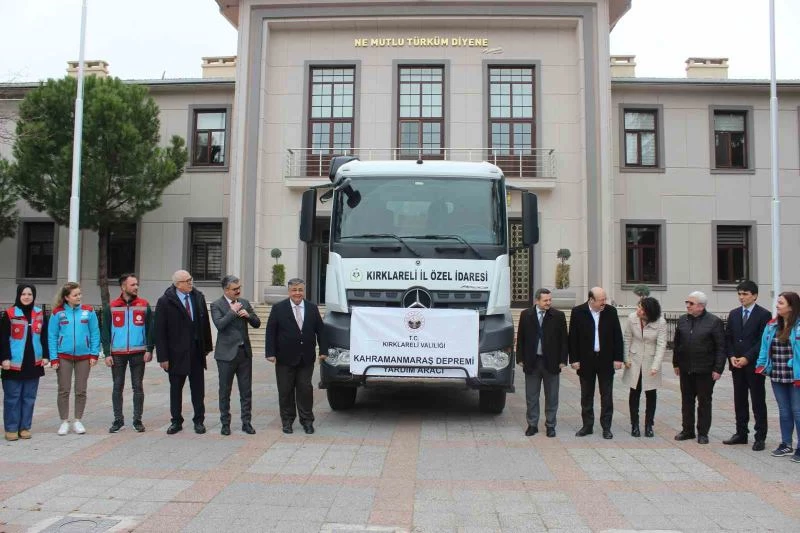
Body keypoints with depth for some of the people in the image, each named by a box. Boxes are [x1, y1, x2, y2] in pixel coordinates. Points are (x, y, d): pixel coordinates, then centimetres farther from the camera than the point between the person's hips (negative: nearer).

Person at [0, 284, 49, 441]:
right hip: (14, 363, -4)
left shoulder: (40, 314, 9)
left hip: (34, 363, 4)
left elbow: (44, 337, 13)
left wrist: (45, 356, 6)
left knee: (29, 397, 8)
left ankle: (25, 427, 16)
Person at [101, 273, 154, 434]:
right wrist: (107, 353, -2)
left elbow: (150, 329, 4)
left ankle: (137, 420, 13)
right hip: (117, 354, 0)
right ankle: (118, 420, 17)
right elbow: (105, 332, 4)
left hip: (139, 353, 0)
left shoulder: (144, 305, 3)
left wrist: (149, 350, -4)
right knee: (117, 387, 6)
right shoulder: (111, 307, 3)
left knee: (138, 387, 5)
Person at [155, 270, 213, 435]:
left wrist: (207, 346, 7)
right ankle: (176, 421, 22)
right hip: (177, 353, -3)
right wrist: (163, 356, -11)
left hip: (197, 352, 3)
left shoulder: (198, 297, 3)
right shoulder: (165, 301, -9)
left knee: (198, 388, 8)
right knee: (175, 388, 10)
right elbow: (160, 331, -9)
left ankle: (199, 420, 19)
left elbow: (205, 322, 8)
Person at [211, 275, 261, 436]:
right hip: (227, 353, -4)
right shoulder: (217, 305, -5)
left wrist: (248, 315, -9)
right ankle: (225, 423, 18)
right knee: (225, 391, 7)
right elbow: (219, 324, -21)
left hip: (245, 352, 4)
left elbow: (257, 324, 9)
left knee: (246, 391, 6)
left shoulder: (244, 303, 9)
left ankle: (246, 422, 15)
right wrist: (233, 311, -17)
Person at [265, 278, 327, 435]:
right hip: (285, 358, -1)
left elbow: (320, 330, 8)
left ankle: (307, 420, 16)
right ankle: (287, 421, 20)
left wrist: (323, 350, 0)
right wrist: (270, 353, -11)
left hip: (306, 358, 2)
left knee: (305, 389, 4)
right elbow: (270, 332, -4)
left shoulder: (312, 308, 6)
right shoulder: (278, 308, -2)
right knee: (286, 391, 7)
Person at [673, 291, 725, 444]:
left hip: (705, 370, -5)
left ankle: (703, 433, 15)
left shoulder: (714, 322, -7)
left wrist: (718, 369, -11)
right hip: (685, 369, 5)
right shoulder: (682, 320, 7)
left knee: (704, 402, 5)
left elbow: (720, 347, -8)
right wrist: (676, 363, 11)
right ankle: (688, 430, 22)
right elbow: (676, 343, 14)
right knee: (687, 400, 11)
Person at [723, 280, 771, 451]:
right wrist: (732, 357, -4)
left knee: (758, 402, 2)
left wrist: (747, 358, -16)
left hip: (754, 366, -5)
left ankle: (760, 437, 8)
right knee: (739, 402, 11)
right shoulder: (733, 314, 11)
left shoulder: (764, 314, -6)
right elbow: (728, 338, 11)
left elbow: (763, 341, -11)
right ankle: (741, 434, 20)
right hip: (737, 366, 5)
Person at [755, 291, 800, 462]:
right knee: (784, 412, 15)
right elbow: (765, 347, 11)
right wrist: (761, 366, 2)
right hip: (777, 377, 6)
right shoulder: (772, 325, 6)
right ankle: (786, 445, 25)